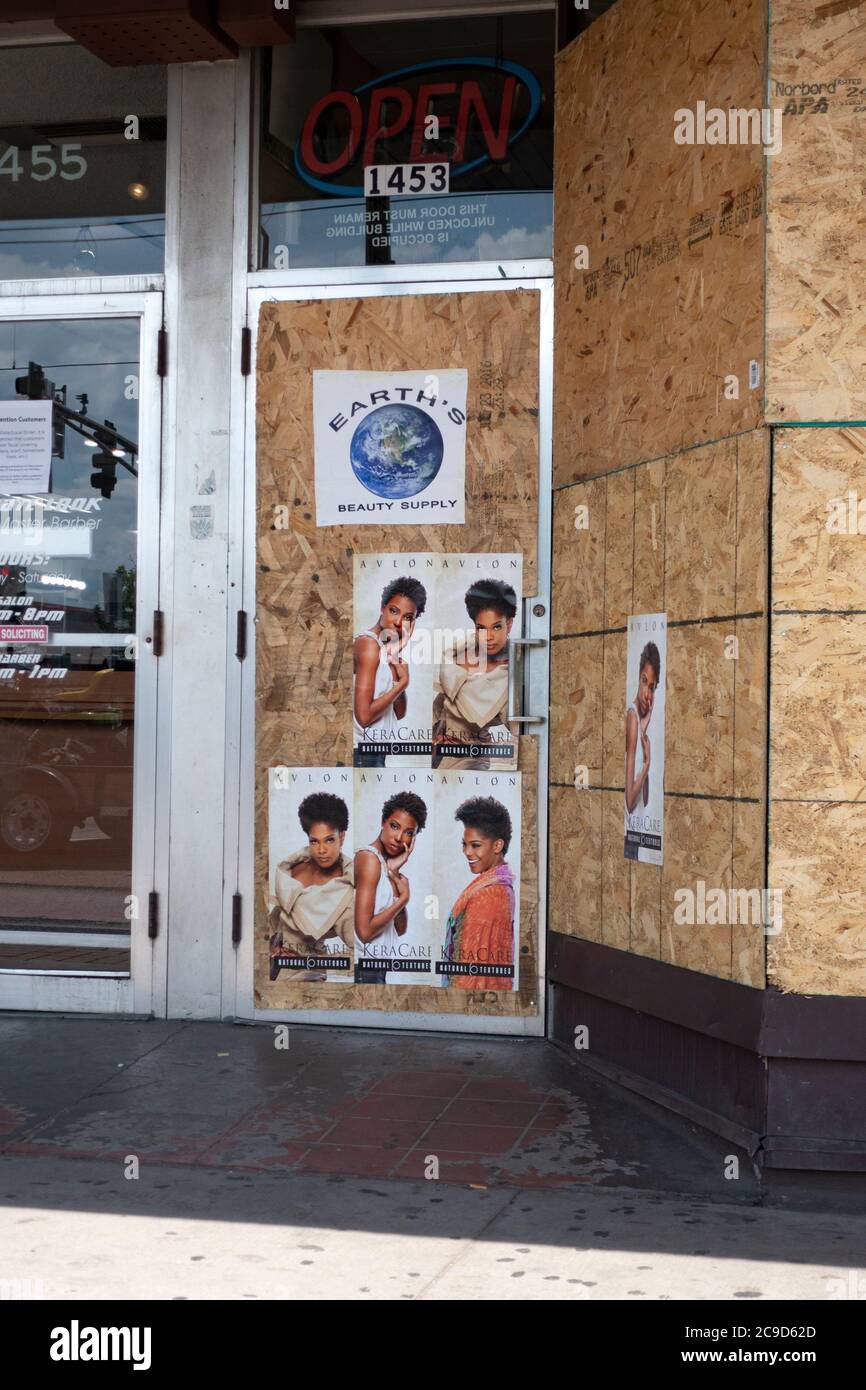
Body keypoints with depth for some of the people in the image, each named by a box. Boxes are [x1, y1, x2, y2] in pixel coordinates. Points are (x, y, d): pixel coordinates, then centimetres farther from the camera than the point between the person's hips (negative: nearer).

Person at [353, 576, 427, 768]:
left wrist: (394, 658, 0)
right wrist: (403, 683, -8)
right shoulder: (368, 642, -12)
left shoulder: (386, 648, 14)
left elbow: (399, 714, 8)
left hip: (376, 754, 9)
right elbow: (364, 715, -20)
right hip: (365, 754, -9)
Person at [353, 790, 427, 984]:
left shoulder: (386, 862, 13)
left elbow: (401, 930, 7)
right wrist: (403, 899, -9)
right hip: (364, 969, -9)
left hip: (377, 969, 9)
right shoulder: (369, 858, -12)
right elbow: (365, 930, -20)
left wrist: (394, 875, -1)